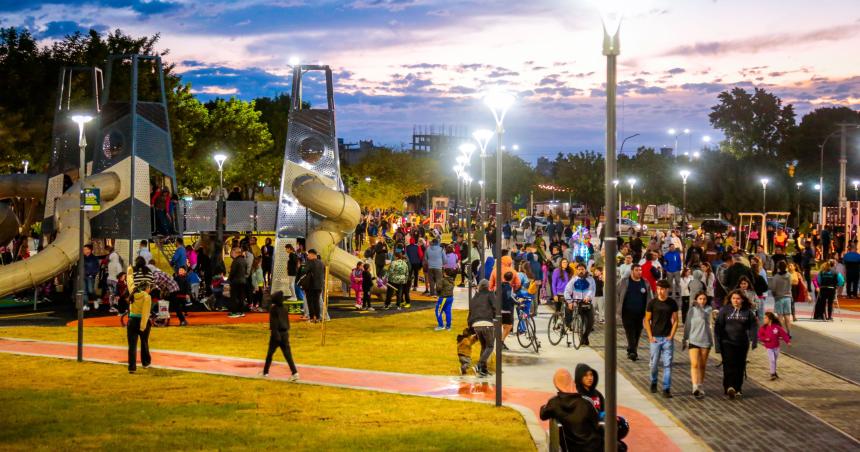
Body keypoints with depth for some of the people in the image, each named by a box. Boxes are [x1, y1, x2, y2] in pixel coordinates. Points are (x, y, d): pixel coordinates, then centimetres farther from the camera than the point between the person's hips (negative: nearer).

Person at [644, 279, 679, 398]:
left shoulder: (672, 303, 2)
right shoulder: (652, 303, 0)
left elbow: (675, 320, 6)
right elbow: (647, 320, 3)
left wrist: (671, 335, -4)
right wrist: (650, 336, -5)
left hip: (668, 338, 0)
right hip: (655, 338, 0)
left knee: (667, 364, -4)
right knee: (654, 363, 7)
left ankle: (666, 389, -3)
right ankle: (653, 383, 31)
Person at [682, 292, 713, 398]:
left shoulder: (708, 309, 3)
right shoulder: (691, 310, 5)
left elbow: (704, 316, -16)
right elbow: (687, 325, 10)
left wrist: (698, 306, -25)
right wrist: (685, 338, 9)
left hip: (705, 340, 1)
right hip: (693, 340, -1)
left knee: (702, 365, 9)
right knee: (694, 364, -14)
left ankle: (700, 386, 23)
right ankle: (695, 387, -23)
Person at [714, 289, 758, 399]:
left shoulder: (748, 312, 5)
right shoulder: (724, 310, 0)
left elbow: (753, 326, 5)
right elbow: (718, 327, -1)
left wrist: (754, 339, -10)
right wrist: (718, 344, -5)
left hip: (742, 343, 3)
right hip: (727, 343, -3)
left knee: (740, 366, 8)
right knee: (729, 365, -15)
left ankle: (738, 389, 20)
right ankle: (729, 387, -25)